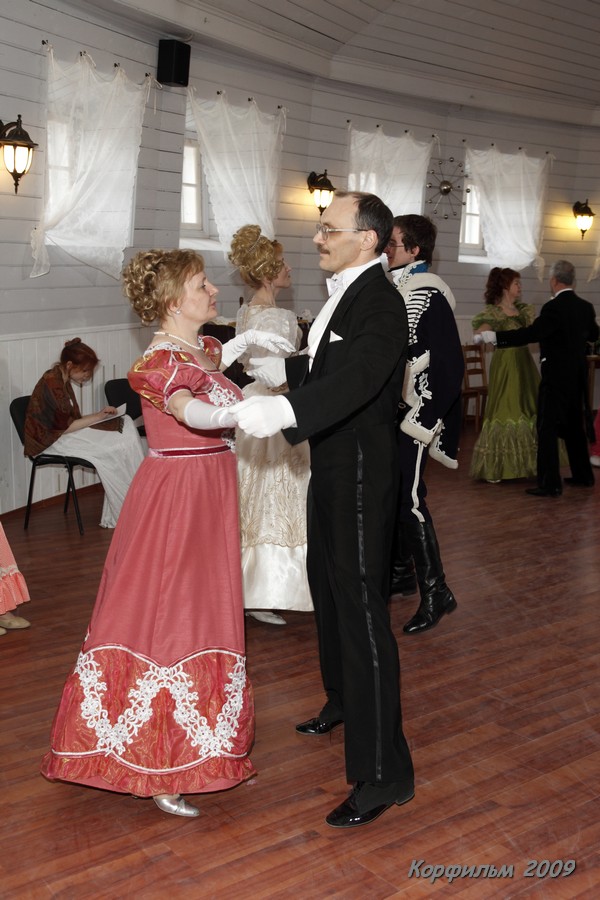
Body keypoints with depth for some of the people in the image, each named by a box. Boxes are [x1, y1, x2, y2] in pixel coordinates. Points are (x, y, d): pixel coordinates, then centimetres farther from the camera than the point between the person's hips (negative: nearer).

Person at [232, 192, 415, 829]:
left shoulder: (379, 304, -21)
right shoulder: (345, 295, 11)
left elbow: (355, 379, -38)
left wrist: (281, 411, -50)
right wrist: (275, 368, 15)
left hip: (361, 476, -11)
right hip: (333, 468, 11)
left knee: (361, 609, -8)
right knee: (328, 586, 25)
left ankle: (382, 772, 0)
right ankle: (344, 702, 48)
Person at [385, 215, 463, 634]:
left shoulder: (430, 293, -14)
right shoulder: (395, 288, 11)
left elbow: (447, 363, -18)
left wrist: (423, 418, -20)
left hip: (415, 413, -9)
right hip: (389, 410, 9)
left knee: (408, 497, -10)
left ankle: (436, 590, 2)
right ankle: (401, 572, 29)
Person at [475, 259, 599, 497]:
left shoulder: (554, 308, -18)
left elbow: (530, 334, -26)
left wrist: (493, 336, -23)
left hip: (556, 377, -8)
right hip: (578, 377, 8)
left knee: (547, 428, -3)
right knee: (574, 426, 19)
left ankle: (550, 484, -4)